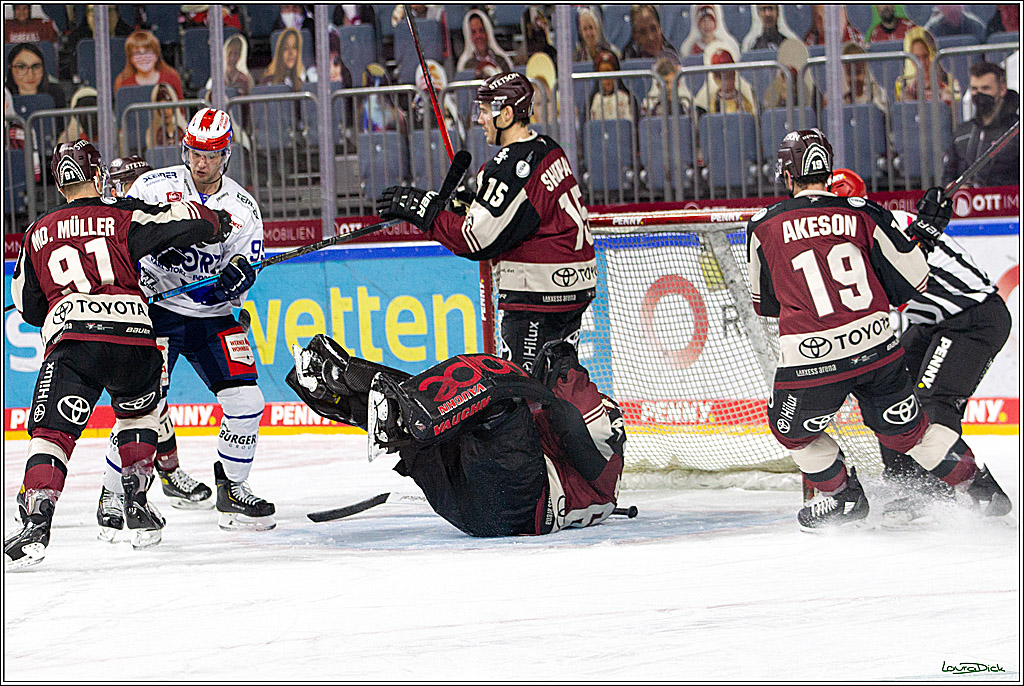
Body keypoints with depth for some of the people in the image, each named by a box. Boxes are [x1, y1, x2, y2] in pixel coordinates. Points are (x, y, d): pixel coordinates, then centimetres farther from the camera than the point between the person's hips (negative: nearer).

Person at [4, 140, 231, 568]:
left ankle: (36, 522, -26)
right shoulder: (124, 218, 12)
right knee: (138, 411, 29)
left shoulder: (38, 234, 20)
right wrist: (215, 224, 27)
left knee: (51, 432, -5)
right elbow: (185, 222, 5)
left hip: (70, 340, -1)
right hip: (132, 331, 1)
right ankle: (136, 502, 22)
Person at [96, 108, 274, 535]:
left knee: (245, 400, -8)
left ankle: (232, 490, 11)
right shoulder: (154, 186, -4)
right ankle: (112, 495, -4)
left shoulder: (242, 207, 2)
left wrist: (238, 272, -26)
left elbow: (246, 265, -3)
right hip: (158, 311, -3)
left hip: (213, 317, 3)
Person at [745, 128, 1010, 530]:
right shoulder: (864, 214, 3)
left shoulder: (764, 226, 2)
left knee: (793, 430, 26)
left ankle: (844, 496, 32)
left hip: (809, 359, -3)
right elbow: (910, 285, 6)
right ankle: (982, 489, 21)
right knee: (906, 428, 20)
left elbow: (764, 303, 16)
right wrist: (924, 229, 22)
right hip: (876, 346, 3)